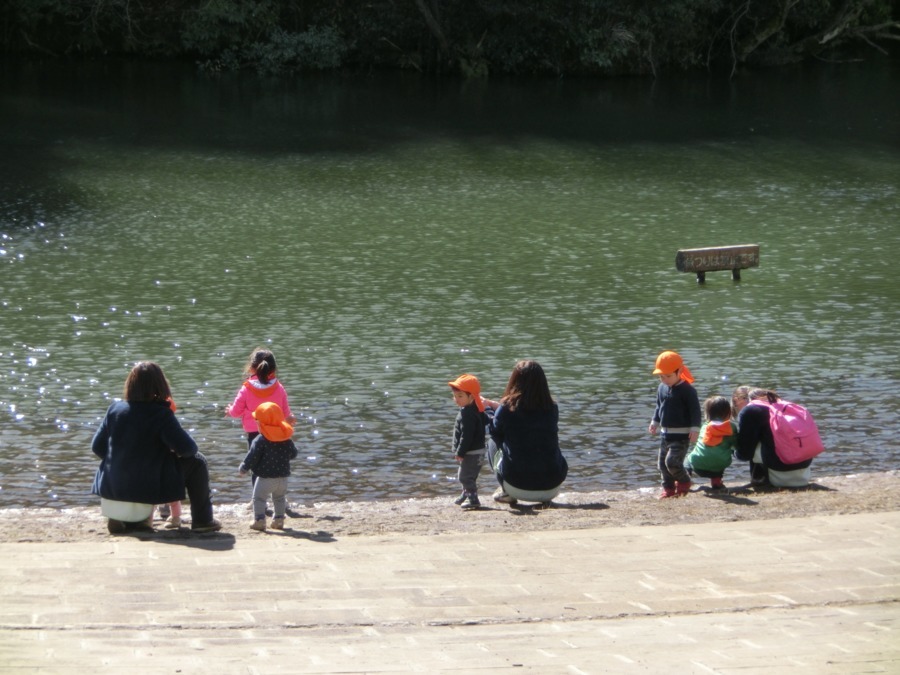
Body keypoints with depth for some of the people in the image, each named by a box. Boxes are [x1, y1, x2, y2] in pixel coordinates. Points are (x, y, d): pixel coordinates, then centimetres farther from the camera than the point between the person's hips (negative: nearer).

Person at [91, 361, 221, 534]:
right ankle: (203, 520, 12)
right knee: (196, 462, 10)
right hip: (146, 492, -5)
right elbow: (187, 449, -15)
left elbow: (97, 447, 7)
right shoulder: (161, 414, -12)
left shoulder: (115, 409, 2)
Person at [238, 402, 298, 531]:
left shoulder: (260, 440, -14)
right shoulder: (286, 439, 1)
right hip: (283, 477, 5)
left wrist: (243, 468, 0)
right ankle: (279, 519, 20)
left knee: (259, 497, 2)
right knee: (279, 498, 21)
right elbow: (293, 454, 8)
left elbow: (252, 457, -13)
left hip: (265, 477, -5)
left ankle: (259, 520, -8)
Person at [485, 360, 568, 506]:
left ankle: (507, 494, 17)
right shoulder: (552, 409, 1)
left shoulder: (506, 409, -9)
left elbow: (495, 432, 11)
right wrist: (492, 404, 31)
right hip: (552, 488, 2)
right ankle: (546, 498, 15)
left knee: (494, 443, 22)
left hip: (517, 487, -2)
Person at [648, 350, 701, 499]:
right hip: (665, 432, 8)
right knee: (662, 462, 8)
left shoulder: (687, 390, -14)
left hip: (681, 434, -8)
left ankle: (684, 482, 8)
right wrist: (655, 422, 22)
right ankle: (668, 488, 21)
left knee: (672, 461, -16)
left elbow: (695, 410, -14)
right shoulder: (662, 388, 8)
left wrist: (695, 429, -19)